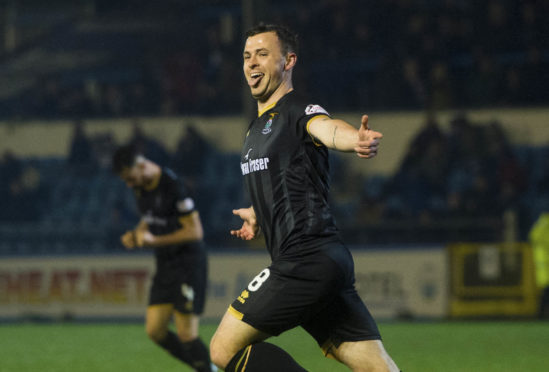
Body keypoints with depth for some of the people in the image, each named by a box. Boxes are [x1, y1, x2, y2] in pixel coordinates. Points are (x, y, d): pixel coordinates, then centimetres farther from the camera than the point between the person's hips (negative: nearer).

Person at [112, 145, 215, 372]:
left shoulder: (172, 186, -21)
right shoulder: (140, 187, 5)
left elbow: (195, 231, -20)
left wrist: (155, 241, -24)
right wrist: (137, 234, 1)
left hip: (188, 262, -8)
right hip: (164, 265, 8)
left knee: (186, 334, -10)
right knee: (155, 331, 3)